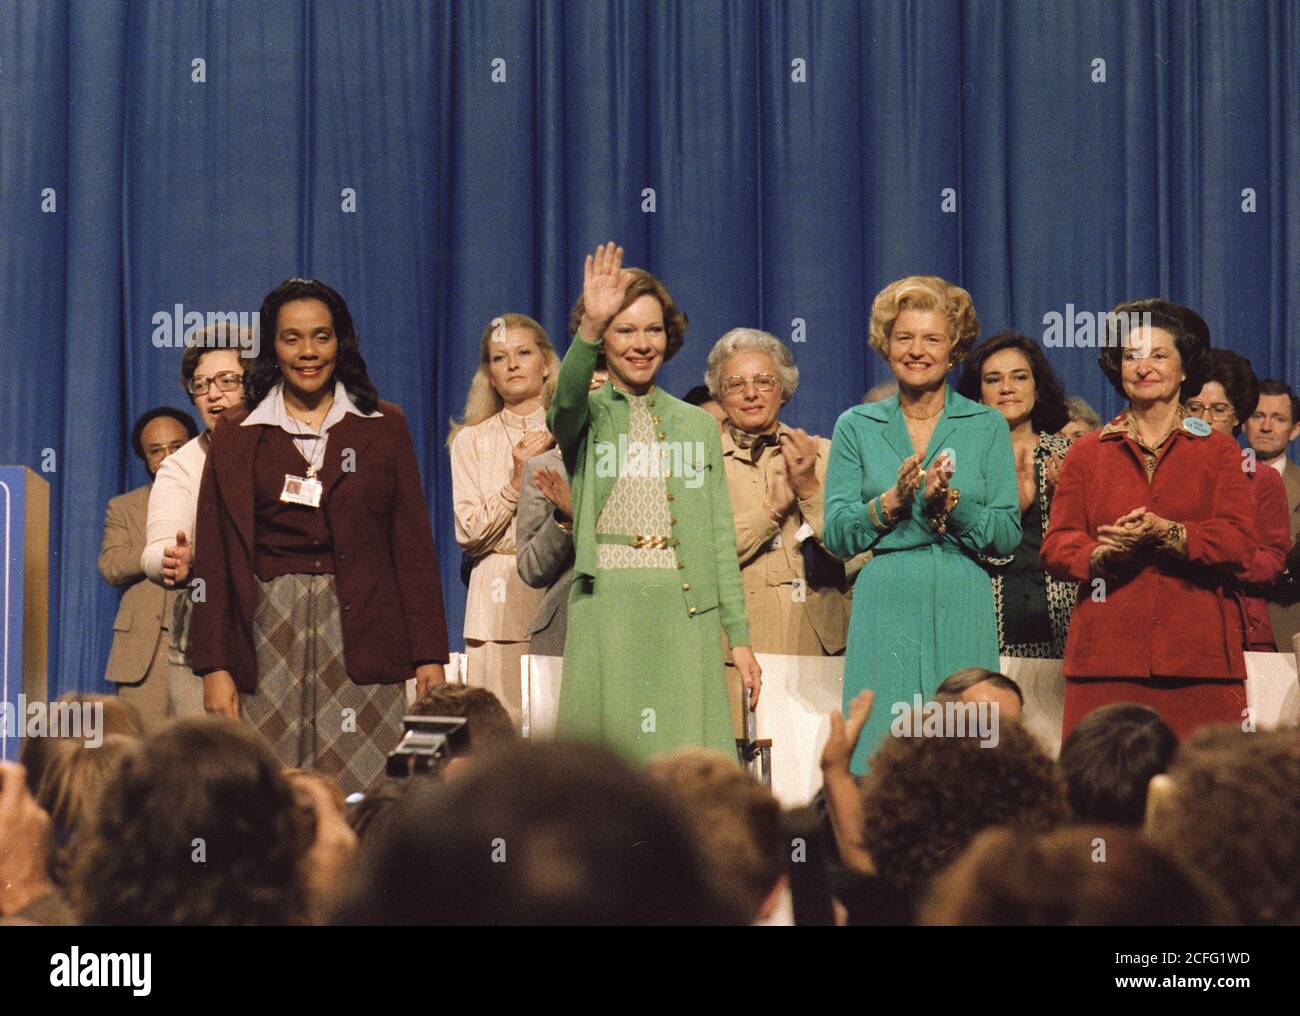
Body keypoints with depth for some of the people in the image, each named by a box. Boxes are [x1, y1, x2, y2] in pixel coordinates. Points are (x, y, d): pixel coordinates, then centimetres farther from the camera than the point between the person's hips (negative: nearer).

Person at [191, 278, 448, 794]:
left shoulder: (383, 427, 10)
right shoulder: (236, 436, 10)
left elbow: (413, 544, 8)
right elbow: (213, 558, 7)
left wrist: (429, 654, 1)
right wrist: (214, 666, 0)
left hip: (361, 637, 0)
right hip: (269, 639, 0)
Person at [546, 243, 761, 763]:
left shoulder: (696, 424, 16)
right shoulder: (587, 415, 7)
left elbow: (720, 538, 13)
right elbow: (567, 397, -19)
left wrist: (739, 637, 7)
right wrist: (590, 327, -38)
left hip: (685, 613, 2)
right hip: (605, 614, -2)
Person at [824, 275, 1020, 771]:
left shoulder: (988, 426, 8)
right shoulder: (856, 427, 9)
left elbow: (1008, 536, 2)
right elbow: (836, 536, 3)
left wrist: (952, 504, -14)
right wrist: (891, 502, -13)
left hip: (962, 610, 0)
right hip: (884, 606, 0)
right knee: (879, 747, -5)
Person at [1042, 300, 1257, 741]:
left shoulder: (1219, 451, 13)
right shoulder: (1087, 452, 16)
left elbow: (1239, 543, 0)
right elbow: (1056, 546, 8)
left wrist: (1167, 534, -16)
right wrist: (1103, 553, -14)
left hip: (1197, 655, 0)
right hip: (1107, 655, 1)